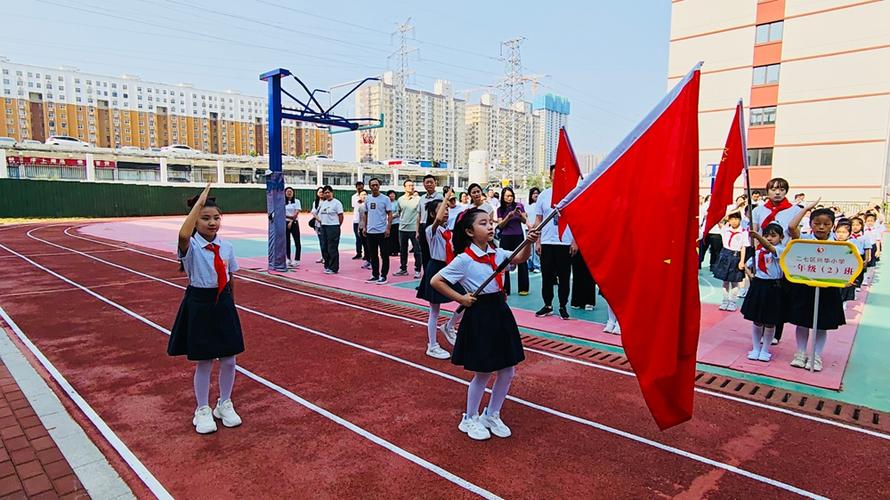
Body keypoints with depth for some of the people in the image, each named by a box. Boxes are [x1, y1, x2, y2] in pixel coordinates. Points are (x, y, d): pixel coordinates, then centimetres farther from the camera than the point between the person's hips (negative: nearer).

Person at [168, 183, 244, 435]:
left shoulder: (227, 247, 0)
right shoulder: (191, 247, -13)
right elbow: (183, 235, -39)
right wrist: (199, 202, -34)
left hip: (224, 304, 4)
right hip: (199, 305, -4)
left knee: (228, 360, 10)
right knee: (204, 362, 7)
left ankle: (225, 404, 32)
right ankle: (202, 410, 28)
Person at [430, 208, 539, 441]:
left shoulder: (497, 253, 5)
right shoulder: (464, 259, -14)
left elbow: (520, 258, -4)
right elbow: (436, 281, -13)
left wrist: (529, 242, -22)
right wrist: (460, 299, -11)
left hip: (501, 312, 7)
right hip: (479, 316, -6)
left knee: (507, 371, 13)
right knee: (483, 373, 7)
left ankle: (492, 415, 34)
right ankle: (470, 419, 30)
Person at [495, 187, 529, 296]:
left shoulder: (519, 206, 2)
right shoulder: (500, 209, 3)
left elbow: (524, 221, 2)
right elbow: (500, 225, -2)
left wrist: (520, 214, -18)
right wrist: (508, 216, -18)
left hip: (518, 237, 0)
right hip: (505, 238, 0)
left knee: (521, 261, -1)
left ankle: (523, 288, 6)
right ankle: (505, 289, 6)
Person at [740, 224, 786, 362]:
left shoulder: (781, 250, -8)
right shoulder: (758, 252, 5)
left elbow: (770, 248, -32)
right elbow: (747, 266, 20)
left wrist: (757, 236, -47)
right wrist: (751, 275, -1)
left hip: (773, 287, -3)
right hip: (758, 286, 3)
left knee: (770, 322, 7)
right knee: (756, 321, 11)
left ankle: (765, 350, 21)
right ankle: (755, 349, 23)